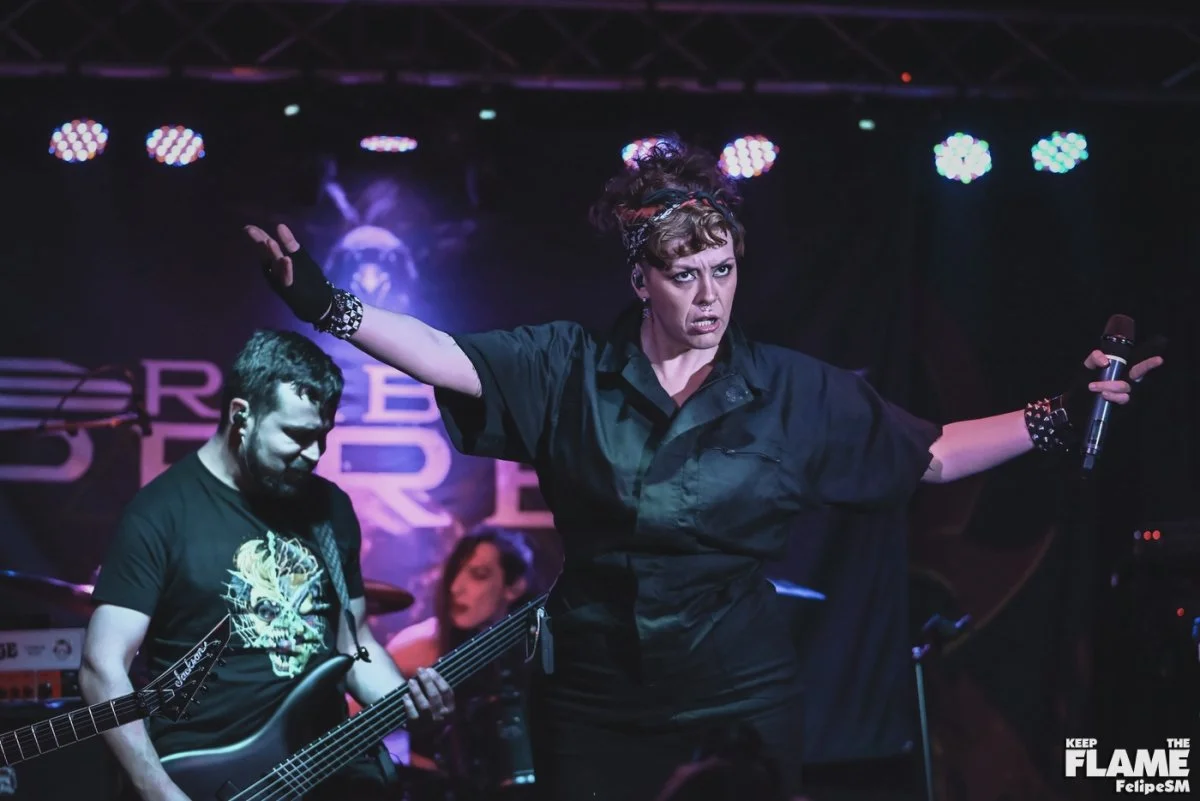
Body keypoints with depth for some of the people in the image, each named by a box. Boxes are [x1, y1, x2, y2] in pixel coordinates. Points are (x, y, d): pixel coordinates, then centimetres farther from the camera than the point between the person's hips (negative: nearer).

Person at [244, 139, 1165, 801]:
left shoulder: (793, 391, -1)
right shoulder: (569, 368, -2)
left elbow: (930, 454, 0)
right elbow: (446, 360, -10)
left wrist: (1059, 415, -10)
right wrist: (324, 301, -22)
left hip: (739, 698, 0)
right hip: (593, 697, 0)